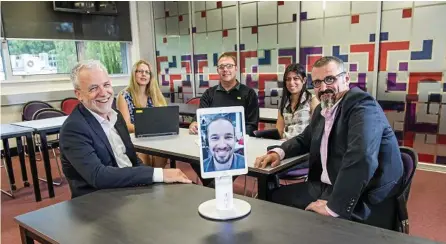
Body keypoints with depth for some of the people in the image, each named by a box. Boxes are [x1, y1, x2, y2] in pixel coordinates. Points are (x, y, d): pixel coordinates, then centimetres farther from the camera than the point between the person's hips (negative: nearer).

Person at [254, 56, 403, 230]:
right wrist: (279, 152, 2)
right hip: (327, 187, 8)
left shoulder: (362, 106, -19)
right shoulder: (322, 109, 9)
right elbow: (305, 138, 23)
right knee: (275, 197, 8)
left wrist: (333, 207, -29)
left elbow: (361, 159, -33)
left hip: (362, 202, -8)